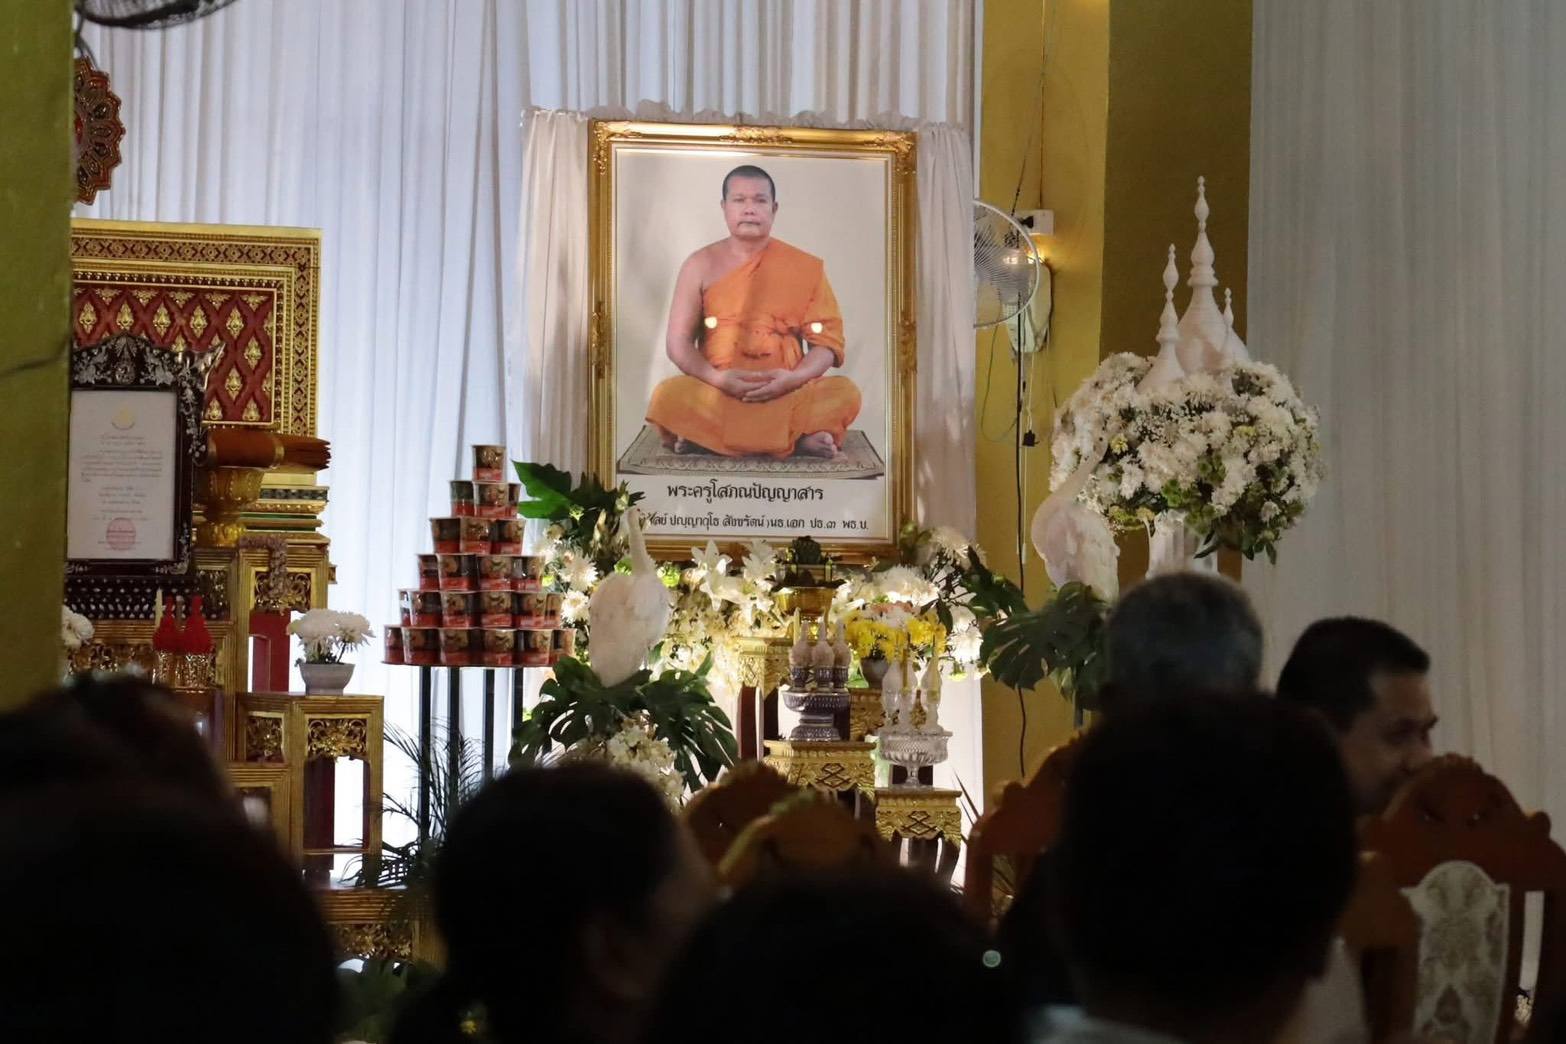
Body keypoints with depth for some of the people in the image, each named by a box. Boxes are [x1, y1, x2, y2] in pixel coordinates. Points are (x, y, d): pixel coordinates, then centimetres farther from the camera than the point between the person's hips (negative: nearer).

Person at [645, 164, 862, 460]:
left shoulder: (806, 268, 8)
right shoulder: (701, 266, 7)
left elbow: (828, 341, 4)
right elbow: (678, 342, 3)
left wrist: (794, 378, -17)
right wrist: (717, 378, -17)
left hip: (787, 395, 1)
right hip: (716, 394, -1)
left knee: (845, 394, -30)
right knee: (667, 397, -33)